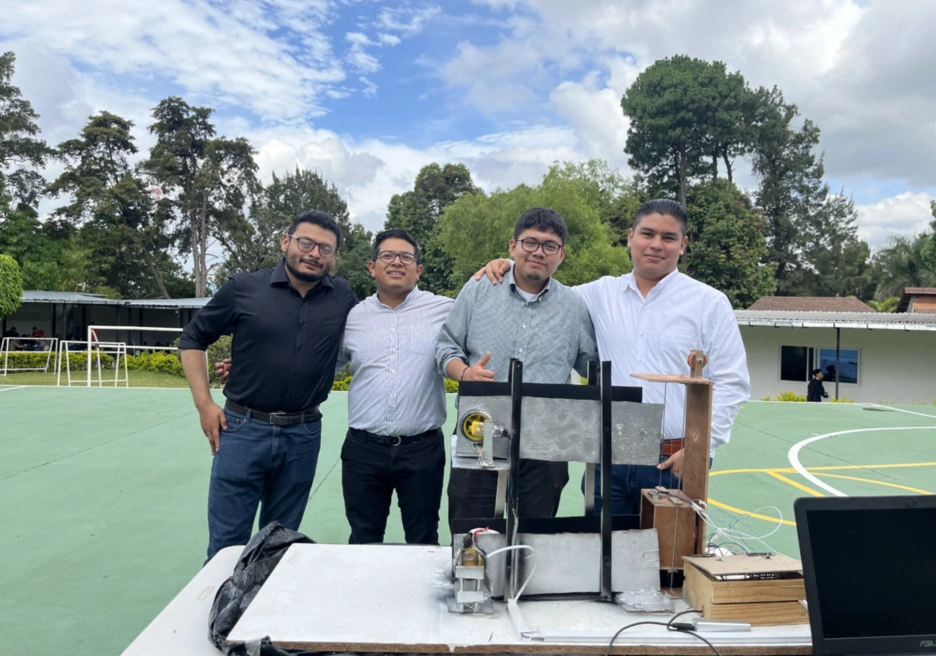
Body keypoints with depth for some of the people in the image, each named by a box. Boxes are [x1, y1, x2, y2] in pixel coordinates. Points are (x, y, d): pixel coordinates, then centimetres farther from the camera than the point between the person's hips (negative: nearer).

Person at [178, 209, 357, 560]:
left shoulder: (343, 297, 1)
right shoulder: (244, 288, -5)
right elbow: (192, 338, 5)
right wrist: (204, 403, -1)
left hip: (303, 436, 2)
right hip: (242, 430, -2)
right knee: (226, 544, 6)